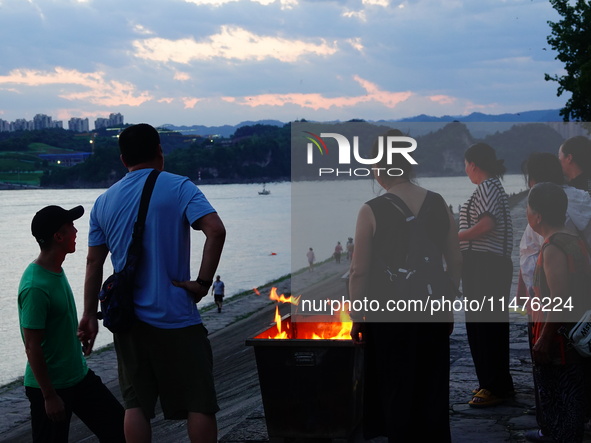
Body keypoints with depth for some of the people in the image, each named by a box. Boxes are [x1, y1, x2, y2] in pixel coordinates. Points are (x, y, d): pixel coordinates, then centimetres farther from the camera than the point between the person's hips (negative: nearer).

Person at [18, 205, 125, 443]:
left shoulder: (56, 271, 3)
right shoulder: (35, 287, -25)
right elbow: (32, 347, -23)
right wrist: (49, 396, -20)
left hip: (79, 376, 9)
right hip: (51, 386, -9)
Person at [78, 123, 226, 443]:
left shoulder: (104, 202, 9)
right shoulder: (178, 188, -4)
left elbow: (94, 263, 9)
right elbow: (216, 231, -19)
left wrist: (89, 315, 14)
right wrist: (204, 282, -13)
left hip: (128, 319, 4)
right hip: (176, 318, -4)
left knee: (136, 404, 8)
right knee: (199, 402, 2)